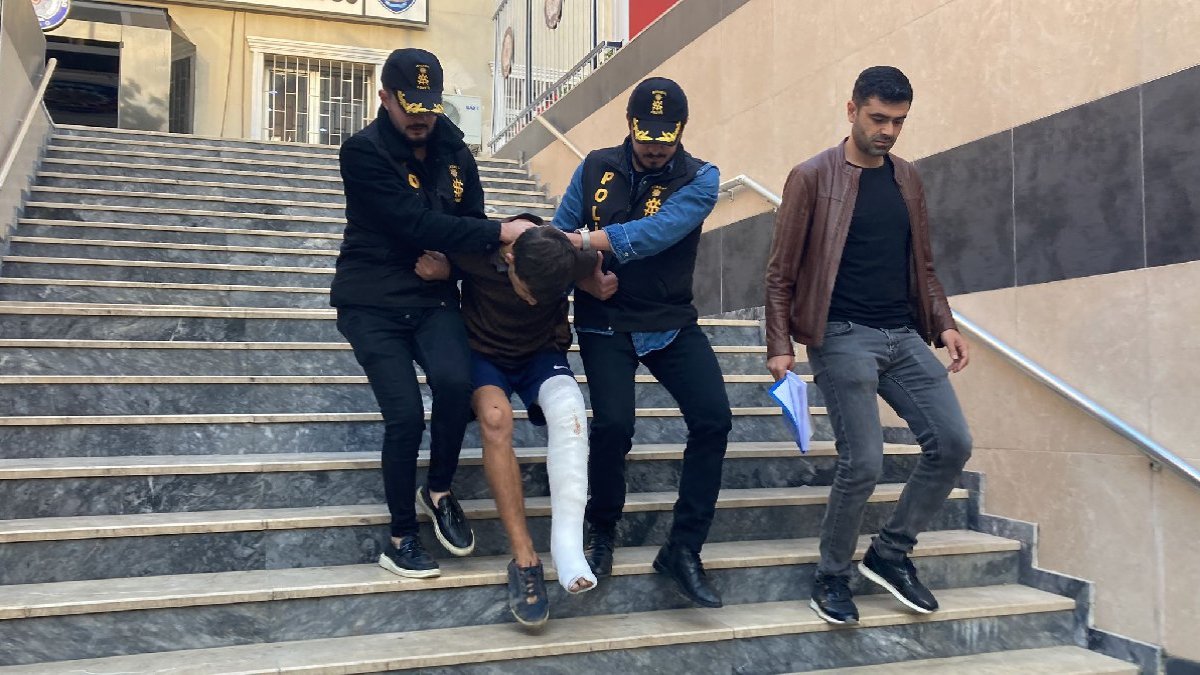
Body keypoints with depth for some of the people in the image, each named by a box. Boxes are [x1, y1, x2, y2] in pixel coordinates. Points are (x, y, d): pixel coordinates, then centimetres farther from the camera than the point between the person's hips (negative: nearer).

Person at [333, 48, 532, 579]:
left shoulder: (454, 152, 6)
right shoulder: (363, 151, -12)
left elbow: (469, 221, 11)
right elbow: (414, 222, -22)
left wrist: (447, 257, -10)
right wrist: (499, 234, -23)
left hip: (432, 297, 4)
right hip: (373, 302, -3)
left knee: (455, 383, -24)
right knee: (405, 414, -12)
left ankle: (439, 491, 2)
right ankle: (401, 538, 9)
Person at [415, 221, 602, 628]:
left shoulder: (572, 258, -24)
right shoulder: (476, 251, -26)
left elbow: (600, 278, 1)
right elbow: (438, 263, -2)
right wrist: (438, 269, -23)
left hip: (543, 355, 1)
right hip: (486, 355, -1)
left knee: (569, 411, -34)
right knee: (495, 417, -34)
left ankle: (567, 546, -35)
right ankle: (524, 558, -28)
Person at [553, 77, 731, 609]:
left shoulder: (701, 179, -6)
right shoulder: (596, 168, 1)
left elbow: (661, 229, -24)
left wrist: (592, 240, -33)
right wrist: (586, 276, -18)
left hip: (672, 323, 1)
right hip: (605, 322, -1)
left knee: (713, 421, -14)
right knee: (613, 425, -20)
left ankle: (683, 550, 2)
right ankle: (603, 532, 10)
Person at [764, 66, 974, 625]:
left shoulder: (907, 179, 14)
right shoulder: (812, 178, -3)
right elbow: (780, 274, -3)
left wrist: (943, 325, 7)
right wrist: (779, 345, -11)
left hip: (904, 336, 6)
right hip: (843, 337, -6)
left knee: (952, 443, -1)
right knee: (863, 464, -10)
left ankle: (891, 553, 17)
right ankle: (832, 577, 13)